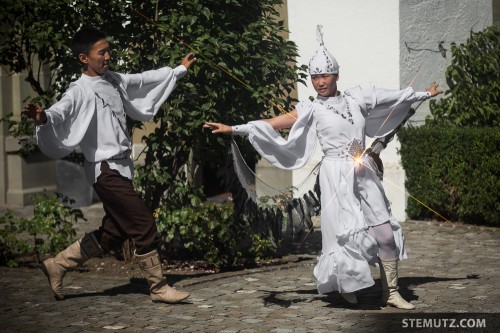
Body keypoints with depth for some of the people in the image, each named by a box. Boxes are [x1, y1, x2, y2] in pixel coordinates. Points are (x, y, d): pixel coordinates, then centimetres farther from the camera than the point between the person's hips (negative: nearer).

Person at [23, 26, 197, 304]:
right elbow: (60, 112, -32)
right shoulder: (80, 91, -15)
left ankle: (58, 265, 24)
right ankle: (158, 287, 7)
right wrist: (43, 117, -56)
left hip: (120, 168, 9)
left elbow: (143, 80, 26)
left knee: (113, 234, 14)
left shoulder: (115, 81, 10)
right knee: (144, 225, -6)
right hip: (106, 170, -9)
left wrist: (179, 70, 36)